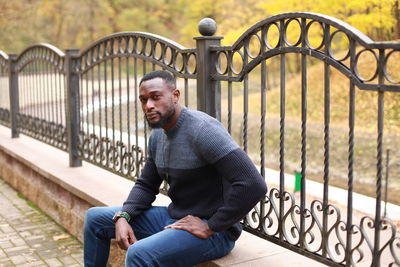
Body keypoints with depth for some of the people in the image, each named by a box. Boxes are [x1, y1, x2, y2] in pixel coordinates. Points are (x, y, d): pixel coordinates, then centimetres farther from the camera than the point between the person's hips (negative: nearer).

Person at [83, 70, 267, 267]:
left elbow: (254, 185, -30)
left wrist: (211, 227, -22)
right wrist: (123, 217, -4)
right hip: (174, 218, 9)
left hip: (213, 231, -9)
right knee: (95, 217, 12)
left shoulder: (202, 130, -23)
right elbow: (146, 185, 15)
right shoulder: (158, 136, 5)